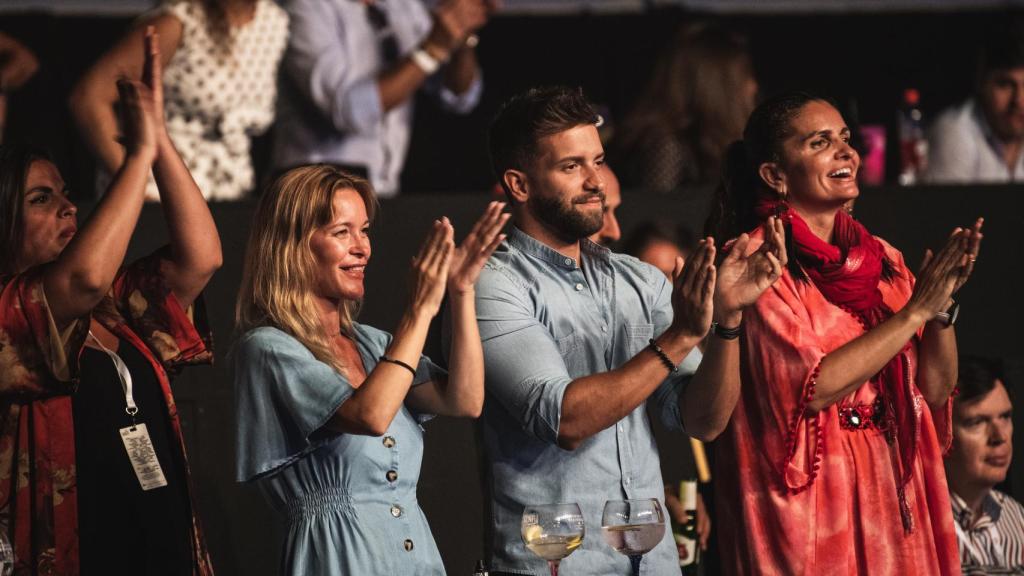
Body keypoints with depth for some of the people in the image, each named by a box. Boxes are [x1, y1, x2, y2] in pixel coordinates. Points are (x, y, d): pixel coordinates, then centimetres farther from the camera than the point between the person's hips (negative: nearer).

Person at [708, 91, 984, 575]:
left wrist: (944, 306, -8)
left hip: (893, 497, 6)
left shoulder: (881, 260, 9)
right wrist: (917, 308, -15)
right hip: (807, 505, -6)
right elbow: (812, 388, -18)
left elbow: (936, 389, 8)